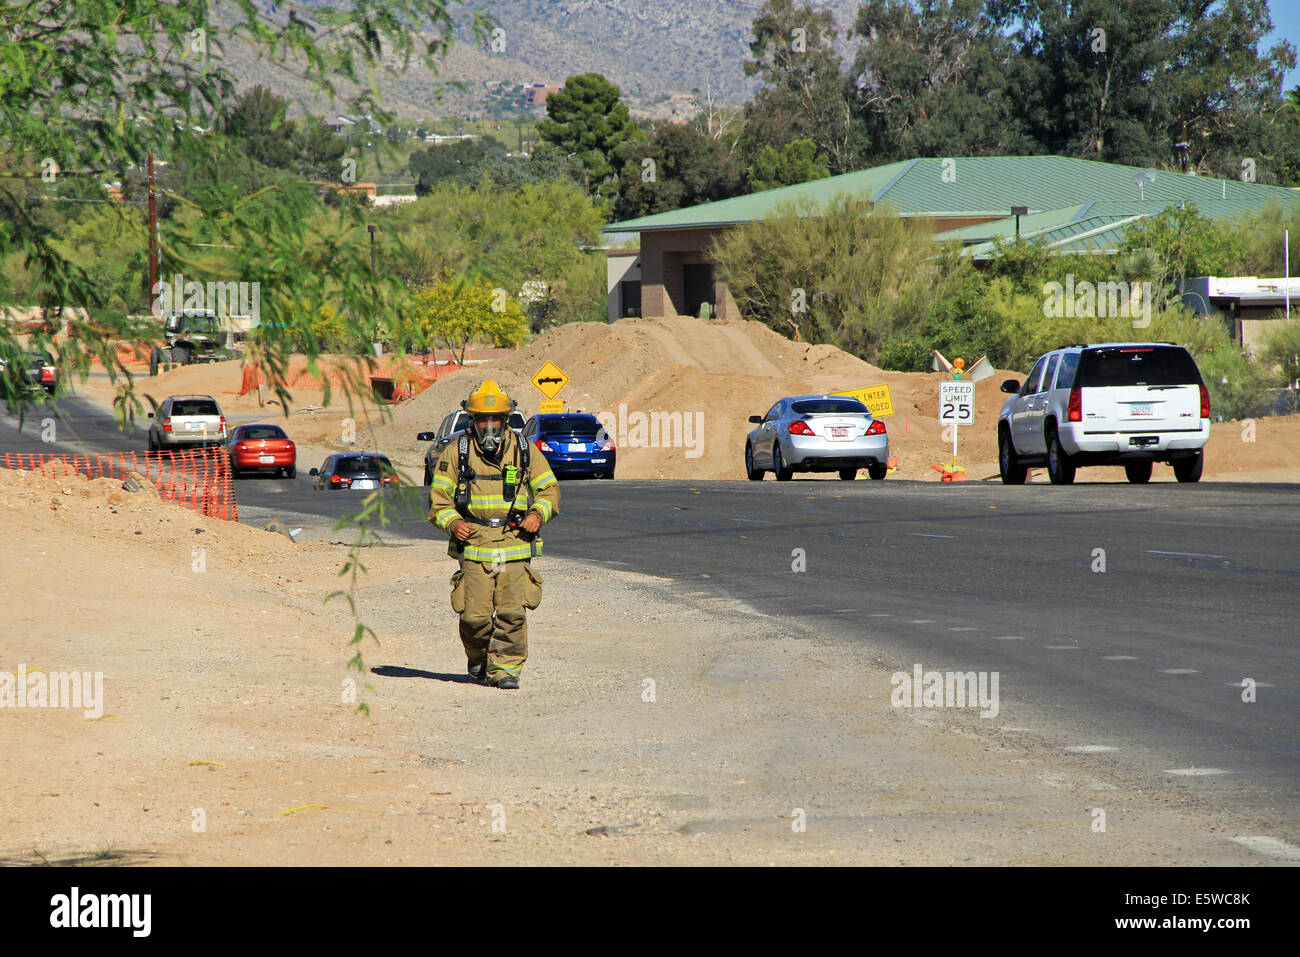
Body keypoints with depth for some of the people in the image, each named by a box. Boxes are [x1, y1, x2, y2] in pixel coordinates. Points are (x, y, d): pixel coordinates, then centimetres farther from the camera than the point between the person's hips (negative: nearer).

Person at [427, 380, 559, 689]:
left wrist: (537, 514, -2)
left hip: (515, 545, 1)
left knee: (513, 612, -10)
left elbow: (549, 490, 18)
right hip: (474, 546, -1)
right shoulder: (456, 453, 8)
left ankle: (505, 667, 0)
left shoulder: (525, 451, 11)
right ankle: (479, 660, 21)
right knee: (474, 615, -5)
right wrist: (452, 522, -7)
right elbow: (438, 497, 11)